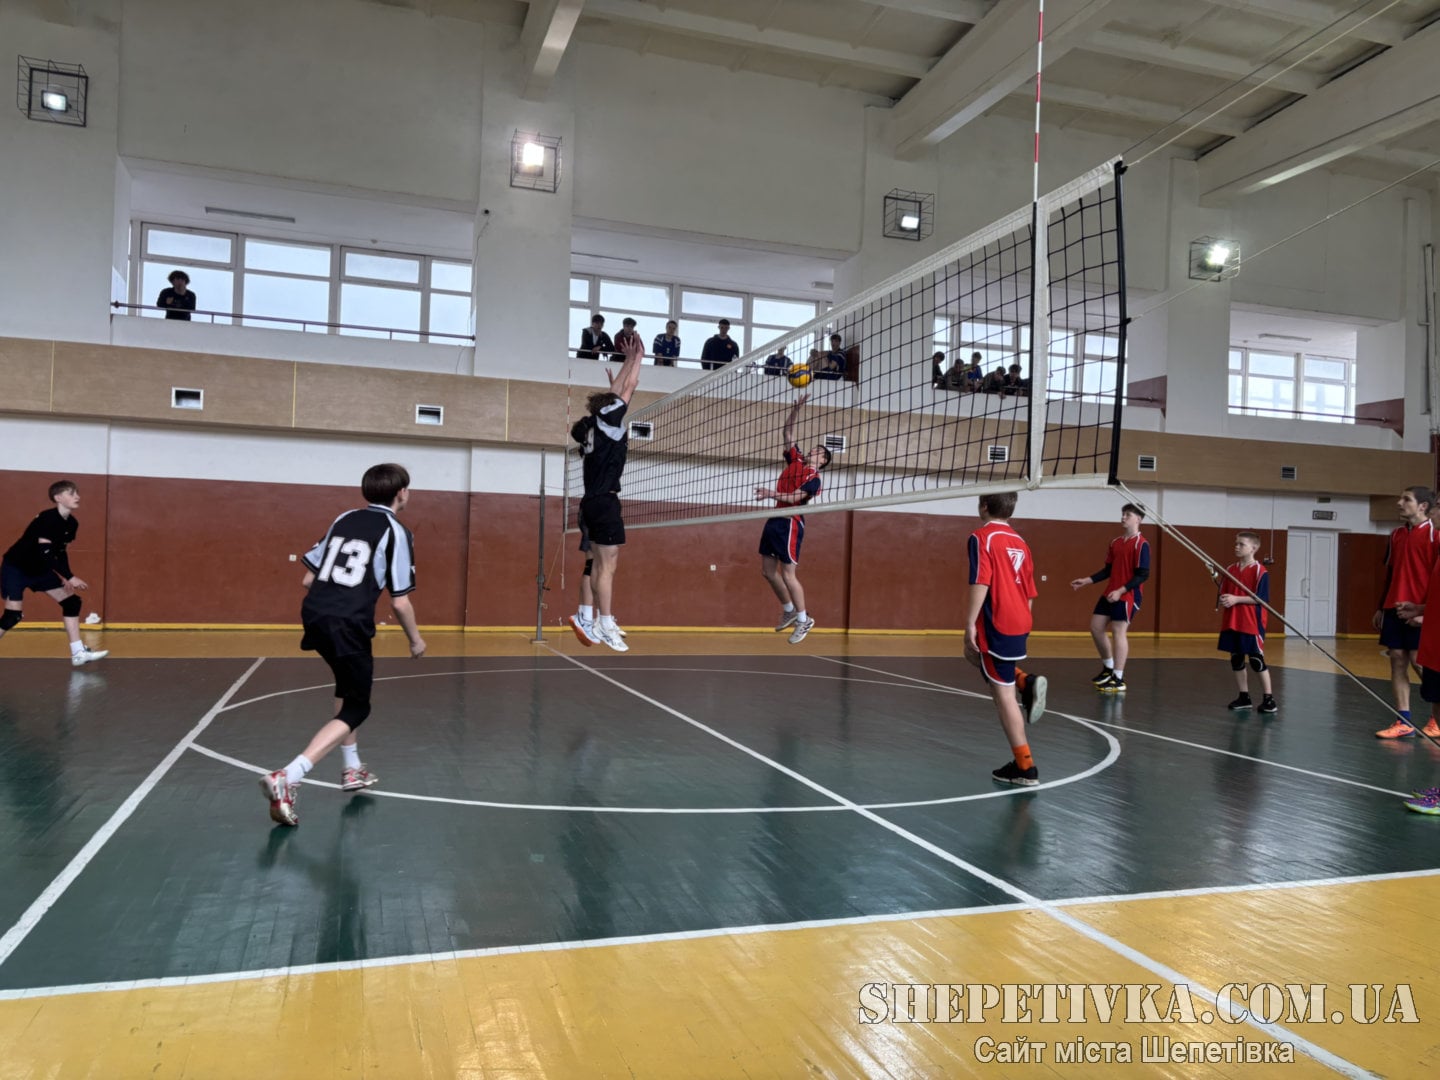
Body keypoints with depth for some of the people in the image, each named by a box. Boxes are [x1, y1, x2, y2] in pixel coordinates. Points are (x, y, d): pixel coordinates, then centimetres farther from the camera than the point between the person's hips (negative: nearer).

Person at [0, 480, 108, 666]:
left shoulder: (72, 524, -3)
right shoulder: (47, 518, -27)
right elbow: (45, 553, -32)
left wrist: (65, 578, 0)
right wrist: (70, 577, -33)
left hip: (39, 569, 8)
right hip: (15, 567, -8)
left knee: (71, 602, 1)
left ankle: (78, 653, 4)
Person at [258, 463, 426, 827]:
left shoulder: (343, 519, 16)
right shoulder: (397, 532, -1)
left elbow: (308, 578, 16)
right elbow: (400, 602, -5)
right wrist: (416, 640, 11)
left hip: (314, 613, 7)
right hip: (349, 625, -7)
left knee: (348, 685, 30)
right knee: (355, 709, 5)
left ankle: (352, 768, 35)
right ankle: (286, 779, -13)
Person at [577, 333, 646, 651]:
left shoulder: (597, 425, 12)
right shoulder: (608, 421, -8)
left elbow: (615, 390, 23)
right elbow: (628, 388, -2)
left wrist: (628, 360, 26)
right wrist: (637, 357, 10)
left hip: (593, 501, 9)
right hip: (605, 502, -9)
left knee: (600, 565, 11)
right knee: (608, 566, -9)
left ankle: (601, 622, 14)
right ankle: (606, 627, -10)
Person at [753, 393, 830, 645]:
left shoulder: (814, 479, -6)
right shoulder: (795, 459, 14)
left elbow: (795, 497, -19)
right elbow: (788, 432, 15)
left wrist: (772, 494, -31)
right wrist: (795, 410, 4)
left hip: (790, 523, -8)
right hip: (775, 520, 8)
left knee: (788, 574, -8)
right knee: (768, 570, 11)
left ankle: (804, 620, 4)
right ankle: (789, 611, 27)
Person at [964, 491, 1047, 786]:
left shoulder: (982, 537, -9)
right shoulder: (1020, 542, 14)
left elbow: (980, 584, -19)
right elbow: (1029, 593, 18)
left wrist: (970, 624, -15)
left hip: (997, 625, -8)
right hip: (1020, 624, 8)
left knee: (1003, 693, 0)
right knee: (975, 654, 31)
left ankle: (1025, 766, 4)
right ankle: (1026, 683, 9)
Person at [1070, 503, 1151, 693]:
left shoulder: (1141, 544, -11)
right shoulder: (1115, 542, 13)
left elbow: (1143, 575, -16)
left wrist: (1121, 591, -24)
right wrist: (1086, 580, 10)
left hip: (1127, 596, -8)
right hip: (1109, 594, 8)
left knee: (1118, 632, -7)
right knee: (1096, 627, 9)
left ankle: (1118, 680, 0)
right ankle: (1109, 668, 26)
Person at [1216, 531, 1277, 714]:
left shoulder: (1260, 571, -9)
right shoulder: (1230, 569, 10)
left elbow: (1261, 599, -14)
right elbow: (1223, 593, 14)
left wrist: (1236, 599, -21)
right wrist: (1222, 600, -8)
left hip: (1252, 624, -6)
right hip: (1231, 623, 6)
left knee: (1257, 660, -1)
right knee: (1236, 661, 10)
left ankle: (1268, 699, 10)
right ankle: (1244, 697, 20)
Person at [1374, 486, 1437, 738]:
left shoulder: (1433, 534, -7)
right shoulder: (1396, 535, 13)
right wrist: (1381, 608, 17)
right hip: (1394, 609, 6)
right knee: (1397, 661, 4)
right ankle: (1404, 722, 8)